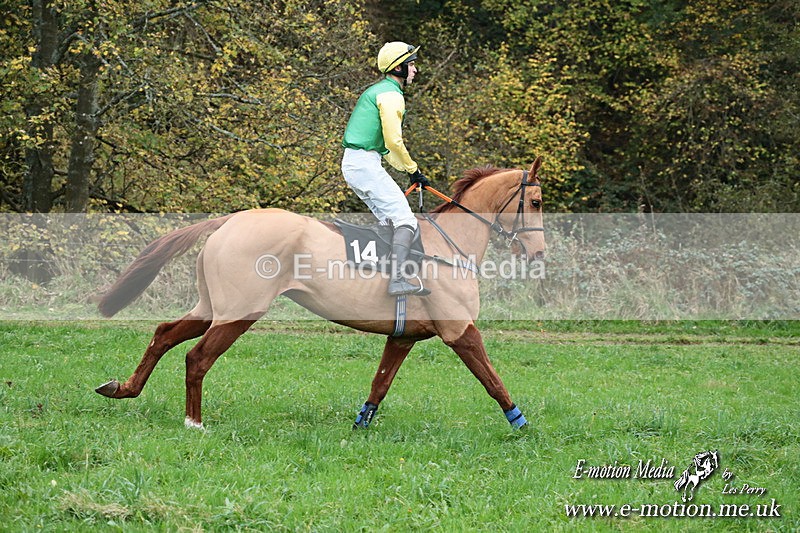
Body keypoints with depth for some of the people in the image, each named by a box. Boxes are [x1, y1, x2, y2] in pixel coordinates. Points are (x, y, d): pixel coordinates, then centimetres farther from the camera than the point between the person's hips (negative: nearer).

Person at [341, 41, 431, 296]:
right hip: (365, 163, -11)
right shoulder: (391, 94, -11)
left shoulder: (378, 91, 22)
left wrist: (406, 169, 18)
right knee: (405, 220, -14)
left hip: (353, 163, 11)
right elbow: (394, 142, -17)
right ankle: (397, 280, -27)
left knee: (390, 221, 18)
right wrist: (413, 170, -4)